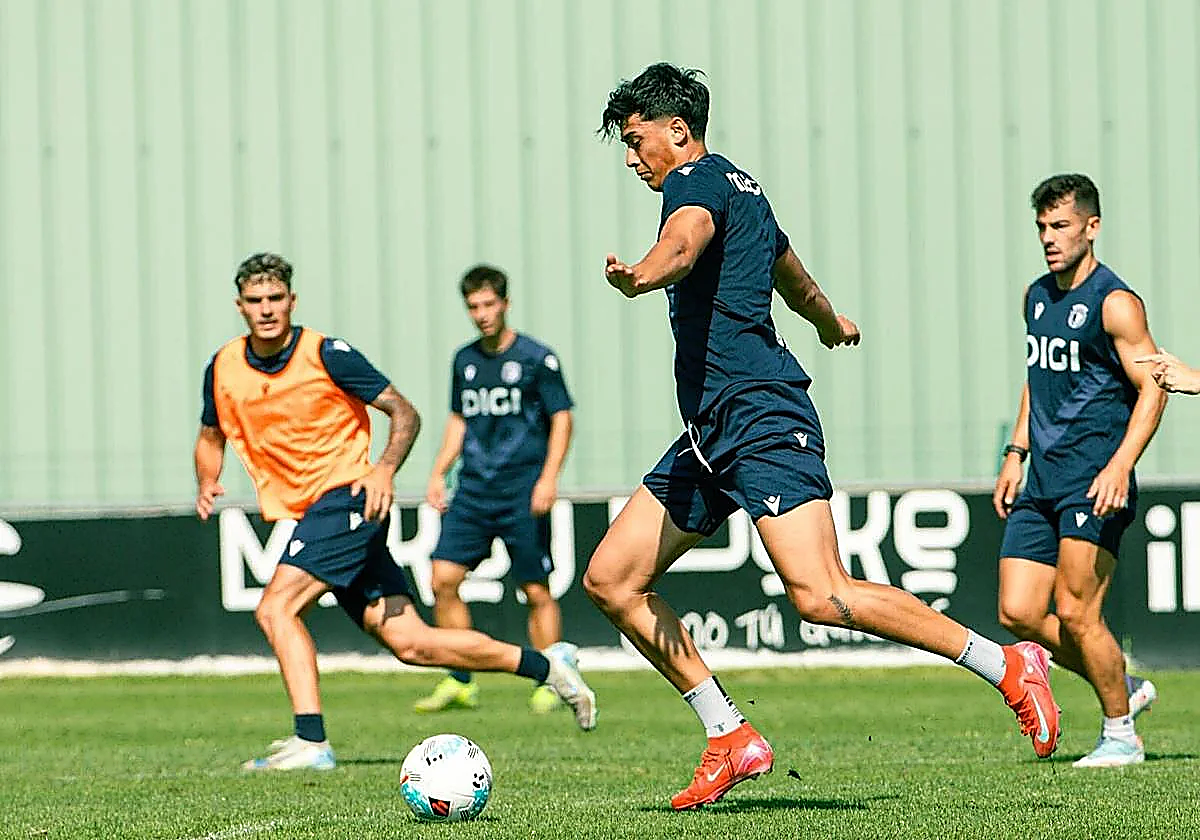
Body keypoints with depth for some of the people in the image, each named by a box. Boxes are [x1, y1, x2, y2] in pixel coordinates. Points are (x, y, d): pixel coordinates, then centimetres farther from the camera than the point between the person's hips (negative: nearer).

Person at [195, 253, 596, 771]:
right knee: (409, 642, 2)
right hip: (305, 513, 6)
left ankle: (310, 742, -23)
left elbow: (404, 413, -5)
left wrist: (385, 467, -22)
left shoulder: (327, 355, -9)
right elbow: (211, 437, 21)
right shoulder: (223, 369, 6)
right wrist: (207, 483, 0)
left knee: (275, 608, -23)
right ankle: (543, 667, 15)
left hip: (347, 499, -6)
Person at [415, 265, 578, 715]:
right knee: (443, 578, -6)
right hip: (473, 491, 5)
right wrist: (438, 474, 13)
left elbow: (561, 419, -3)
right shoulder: (464, 360, 13)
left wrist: (548, 478, -14)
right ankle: (460, 682, 2)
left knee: (537, 591, -3)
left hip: (523, 493, -5)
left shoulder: (536, 358, -3)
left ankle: (548, 685, 7)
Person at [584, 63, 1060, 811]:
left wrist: (639, 277, -53)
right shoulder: (744, 189, 23)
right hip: (712, 429, 11)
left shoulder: (697, 179, -6)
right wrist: (830, 321, 64)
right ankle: (732, 739, 7)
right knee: (611, 580, 5)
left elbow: (684, 242, -31)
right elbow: (790, 272, 43)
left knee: (821, 595, -22)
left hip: (760, 417, -11)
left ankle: (1006, 667, -11)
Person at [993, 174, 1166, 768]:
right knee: (1019, 614, 1)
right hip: (1042, 482, 8)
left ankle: (1120, 735, 4)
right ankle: (1124, 691, 18)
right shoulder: (1037, 296, 15)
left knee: (1075, 612, -11)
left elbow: (1152, 388, -13)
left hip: (1094, 480, -8)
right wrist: (1016, 454, 19)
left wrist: (1120, 465, -25)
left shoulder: (1115, 303, -9)